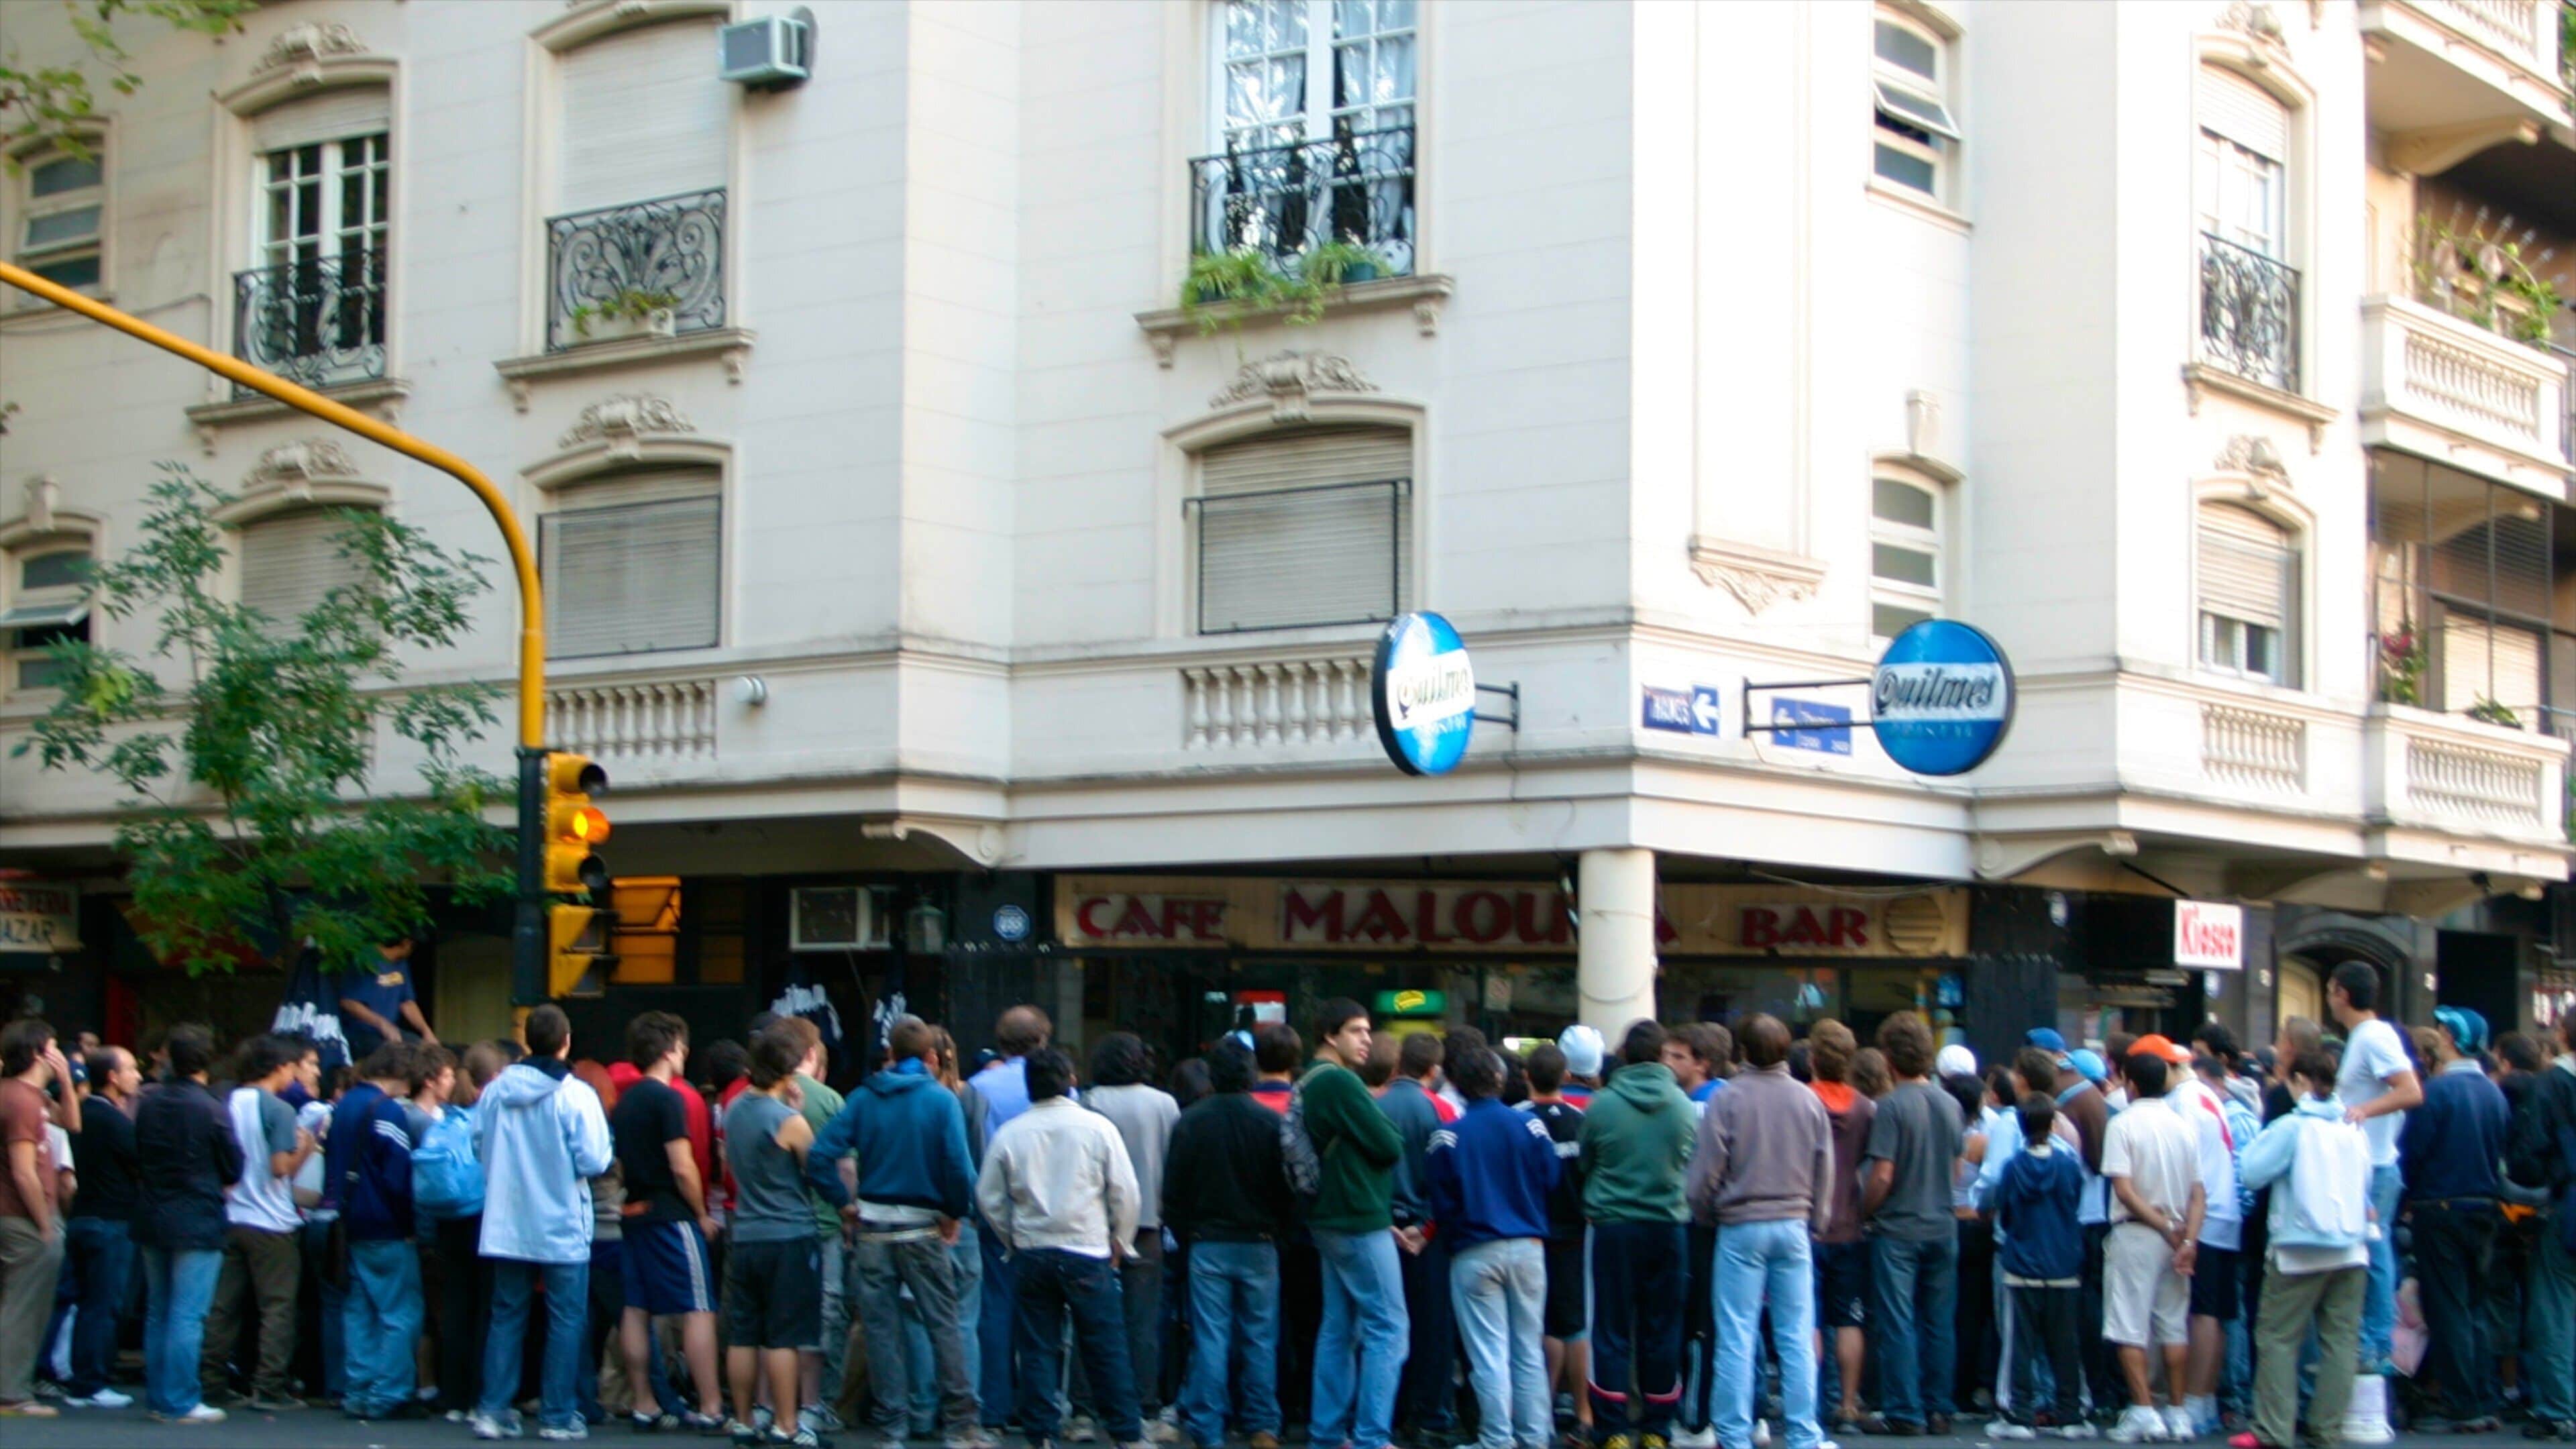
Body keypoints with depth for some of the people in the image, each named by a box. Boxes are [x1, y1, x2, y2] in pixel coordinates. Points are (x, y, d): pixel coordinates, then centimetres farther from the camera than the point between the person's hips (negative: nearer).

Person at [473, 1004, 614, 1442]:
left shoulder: (495, 1091, -3)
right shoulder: (575, 1095, -15)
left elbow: (479, 1147, 5)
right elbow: (594, 1161, -16)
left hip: (506, 1226, 4)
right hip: (561, 1227, -4)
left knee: (507, 1317, 13)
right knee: (565, 1322, 6)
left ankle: (493, 1410, 11)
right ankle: (557, 1416, 7)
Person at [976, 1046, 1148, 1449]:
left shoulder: (1010, 1133, -1)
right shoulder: (1097, 1127, -5)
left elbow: (988, 1197, 4)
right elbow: (1125, 1191, -3)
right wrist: (1119, 1241, 10)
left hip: (1030, 1253, 1)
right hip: (1087, 1250, -1)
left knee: (1037, 1350, 7)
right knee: (1106, 1350, 6)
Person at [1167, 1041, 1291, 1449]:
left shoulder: (1189, 1123, -4)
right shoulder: (1270, 1122, -6)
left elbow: (1173, 1192, 1)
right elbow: (1285, 1187, -1)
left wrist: (1183, 1235, 12)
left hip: (1207, 1245, 0)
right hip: (1258, 1246, 0)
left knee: (1210, 1339, 2)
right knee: (1260, 1338, 8)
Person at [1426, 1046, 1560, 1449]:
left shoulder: (1447, 1138, -10)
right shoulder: (1531, 1128, -5)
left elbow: (1441, 1204, -5)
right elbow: (1551, 1184, 1)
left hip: (1475, 1253, -2)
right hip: (1528, 1248, 2)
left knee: (1488, 1354, 2)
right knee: (1530, 1350, 12)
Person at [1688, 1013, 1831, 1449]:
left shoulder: (1727, 1098, -9)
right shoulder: (1808, 1100, 3)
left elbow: (1707, 1170, -7)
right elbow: (1825, 1171, 9)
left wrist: (1705, 1214, 12)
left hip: (1741, 1228, -3)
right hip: (1794, 1226, 3)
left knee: (1737, 1339, 1)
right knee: (1797, 1338, 6)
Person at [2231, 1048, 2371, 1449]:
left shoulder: (2292, 1126, -10)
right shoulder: (2354, 1130, 7)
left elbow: (2253, 1171, -13)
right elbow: (2366, 1187, 17)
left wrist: (2259, 1140, 3)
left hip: (2299, 1250, -5)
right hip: (2351, 1249, 5)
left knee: (2277, 1337, 1)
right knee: (2340, 1340, 5)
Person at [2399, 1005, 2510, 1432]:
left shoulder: (2438, 1090, -16)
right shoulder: (2495, 1093, 5)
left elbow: (2410, 1152, -13)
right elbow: (2501, 1153, 12)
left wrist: (2411, 1199, 2)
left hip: (2441, 1209, -6)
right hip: (2485, 1210, 7)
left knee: (2448, 1311, -2)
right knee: (2474, 1309, 13)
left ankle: (2460, 1408, -2)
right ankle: (2483, 1404, 14)